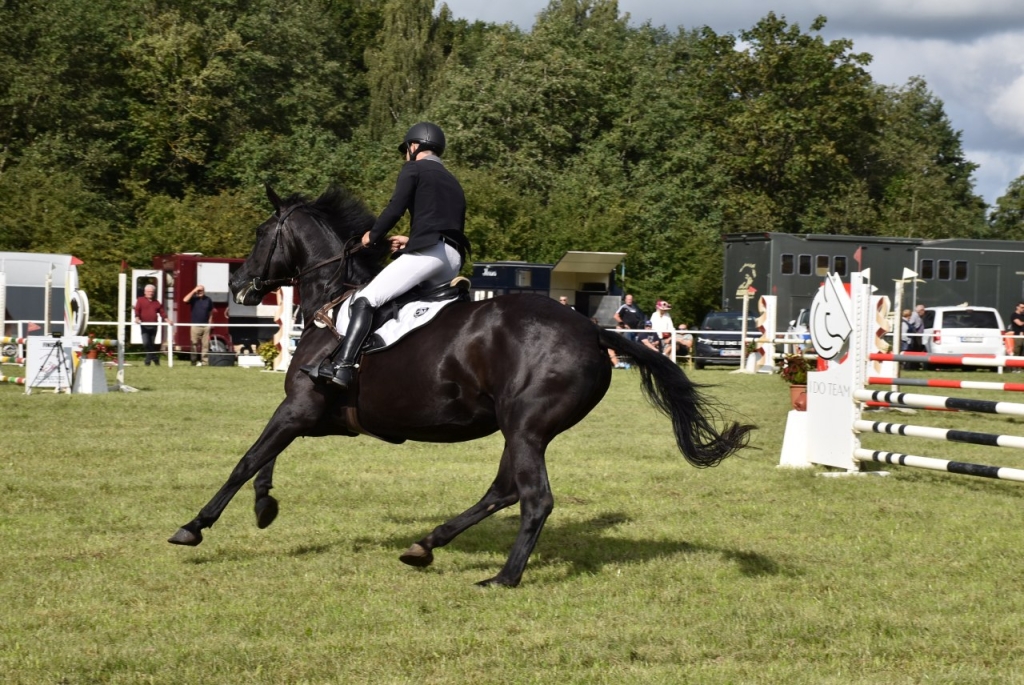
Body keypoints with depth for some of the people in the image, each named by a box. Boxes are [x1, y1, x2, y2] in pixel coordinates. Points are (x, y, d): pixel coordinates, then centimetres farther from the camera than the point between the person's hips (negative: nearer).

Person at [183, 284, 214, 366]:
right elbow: (185, 300, -19)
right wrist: (193, 291, -16)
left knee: (205, 344, -1)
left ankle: (205, 361, 1)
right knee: (195, 344, -1)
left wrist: (210, 322, 6)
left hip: (206, 325, 2)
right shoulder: (194, 299, 2)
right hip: (195, 325, -2)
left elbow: (211, 312, 16)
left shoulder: (208, 300, 8)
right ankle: (194, 361, 3)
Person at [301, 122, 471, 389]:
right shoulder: (453, 182, 31)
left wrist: (372, 236, 9)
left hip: (428, 252, -8)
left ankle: (342, 365, -32)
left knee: (365, 300, -15)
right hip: (454, 260, 8)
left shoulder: (413, 170, 9)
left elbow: (395, 209, -5)